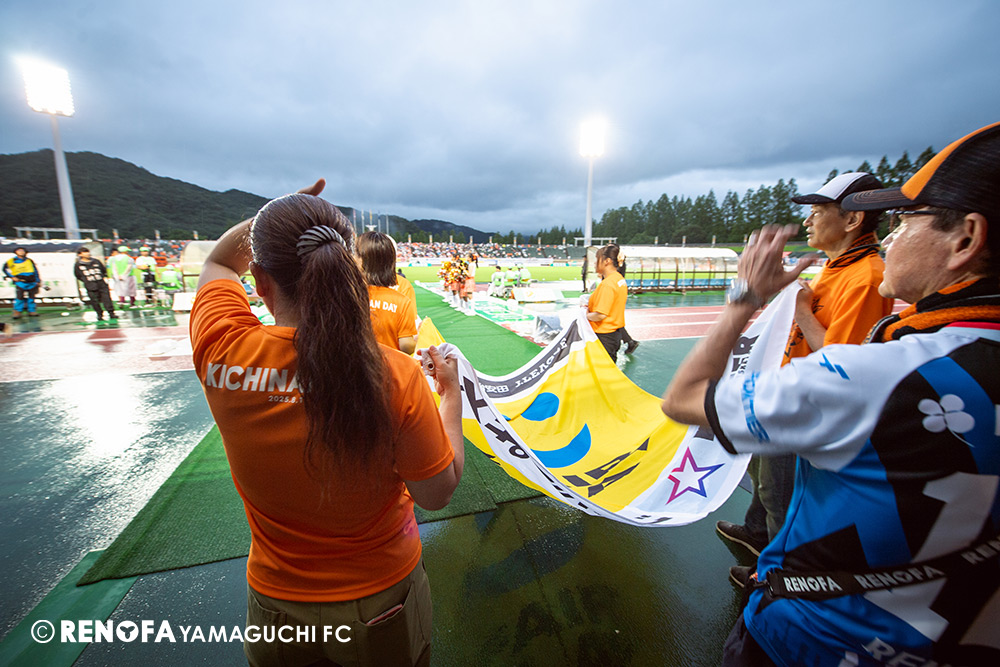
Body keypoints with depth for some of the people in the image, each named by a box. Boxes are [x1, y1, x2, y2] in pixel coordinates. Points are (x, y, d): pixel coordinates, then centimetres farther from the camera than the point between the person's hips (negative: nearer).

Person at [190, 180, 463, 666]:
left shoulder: (221, 352, -23)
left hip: (274, 603, 2)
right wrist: (450, 393, -9)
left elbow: (217, 264, 1)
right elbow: (438, 491, -16)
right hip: (379, 598, -1)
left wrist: (276, 217, -2)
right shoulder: (396, 376, -31)